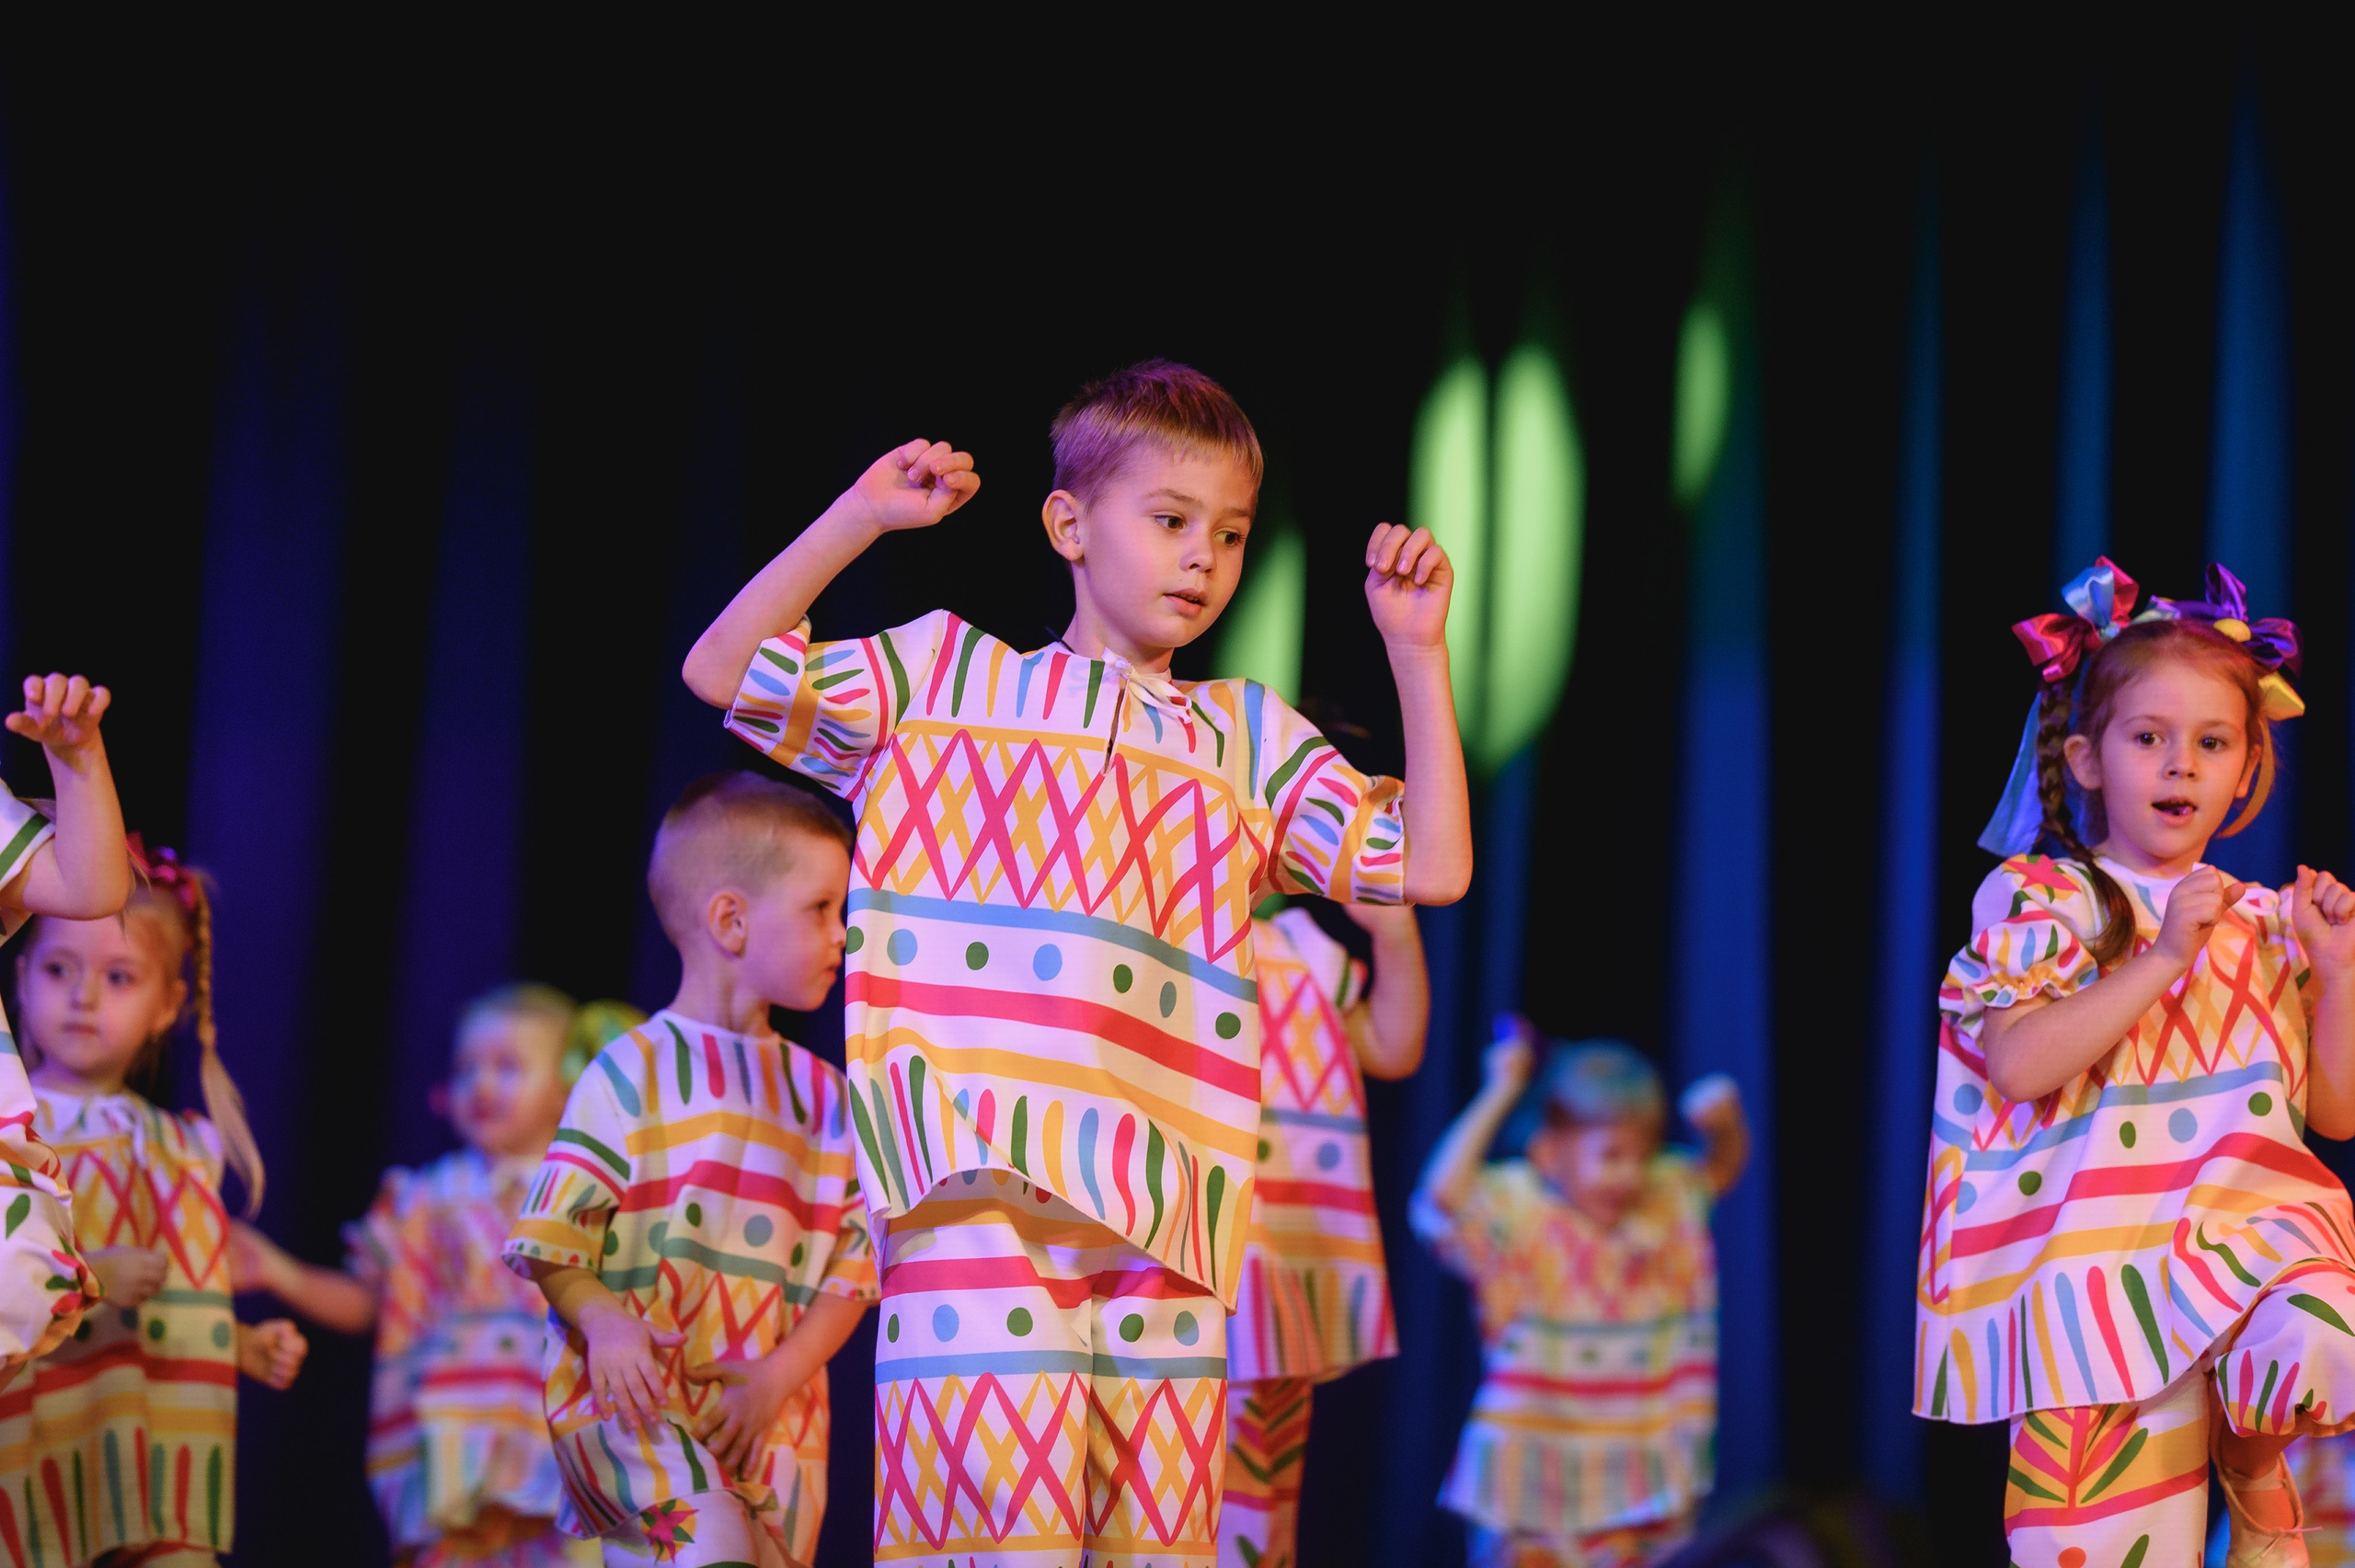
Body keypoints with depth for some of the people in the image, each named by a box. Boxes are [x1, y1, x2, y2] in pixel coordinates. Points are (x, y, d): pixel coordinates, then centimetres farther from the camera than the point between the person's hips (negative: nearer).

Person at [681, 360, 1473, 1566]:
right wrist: (857, 519, 4)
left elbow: (1434, 869, 15)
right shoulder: (947, 677, 14)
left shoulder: (1248, 738, 20)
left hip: (1160, 1209, 4)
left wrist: (1417, 652, 10)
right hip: (975, 1177, -4)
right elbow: (721, 672, 11)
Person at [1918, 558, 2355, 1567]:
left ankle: (2253, 1466, 1)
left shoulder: (2267, 922, 16)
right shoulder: (2044, 900, 4)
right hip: (2095, 1250, -3)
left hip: (2248, 1241, 3)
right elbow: (2019, 1066, -13)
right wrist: (2162, 959, -15)